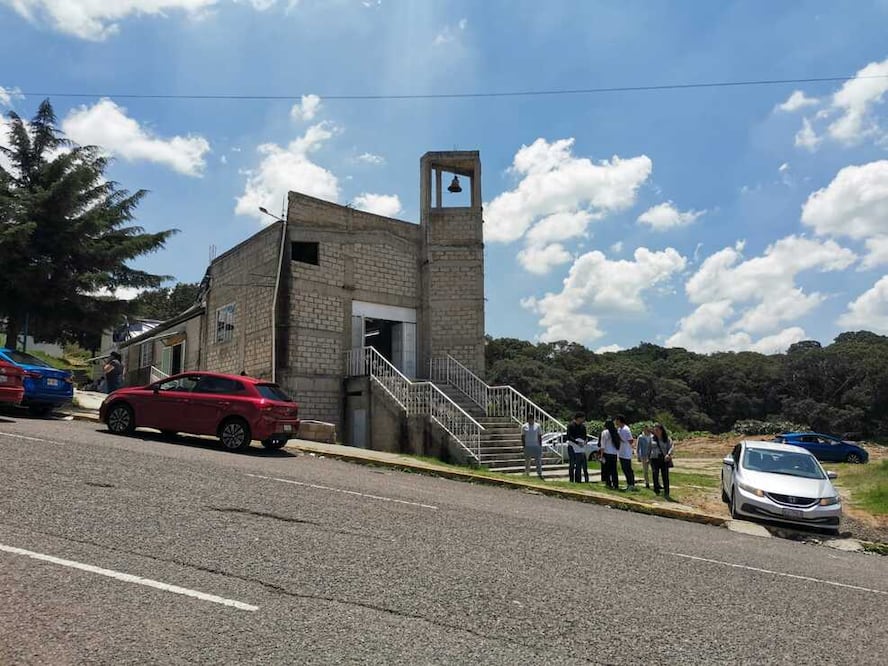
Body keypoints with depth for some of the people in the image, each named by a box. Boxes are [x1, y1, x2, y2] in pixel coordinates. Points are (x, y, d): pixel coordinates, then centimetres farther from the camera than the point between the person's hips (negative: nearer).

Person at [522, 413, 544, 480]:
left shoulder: (537, 426, 4)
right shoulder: (524, 427, 2)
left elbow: (540, 437, 6)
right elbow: (522, 437, 3)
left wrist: (540, 446, 0)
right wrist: (524, 446, -5)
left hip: (536, 446, 0)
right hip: (527, 446, 0)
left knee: (538, 460, -4)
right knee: (527, 461, 7)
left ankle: (540, 474, -2)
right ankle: (527, 474, 16)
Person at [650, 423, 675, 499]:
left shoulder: (667, 439, 3)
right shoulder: (652, 438, 9)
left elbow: (671, 447, -7)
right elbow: (650, 449, 15)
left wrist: (668, 454, -24)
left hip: (664, 459, -1)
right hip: (655, 459, 1)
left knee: (665, 476, -3)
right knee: (655, 475, -1)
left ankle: (666, 493, 3)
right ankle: (657, 491, 9)